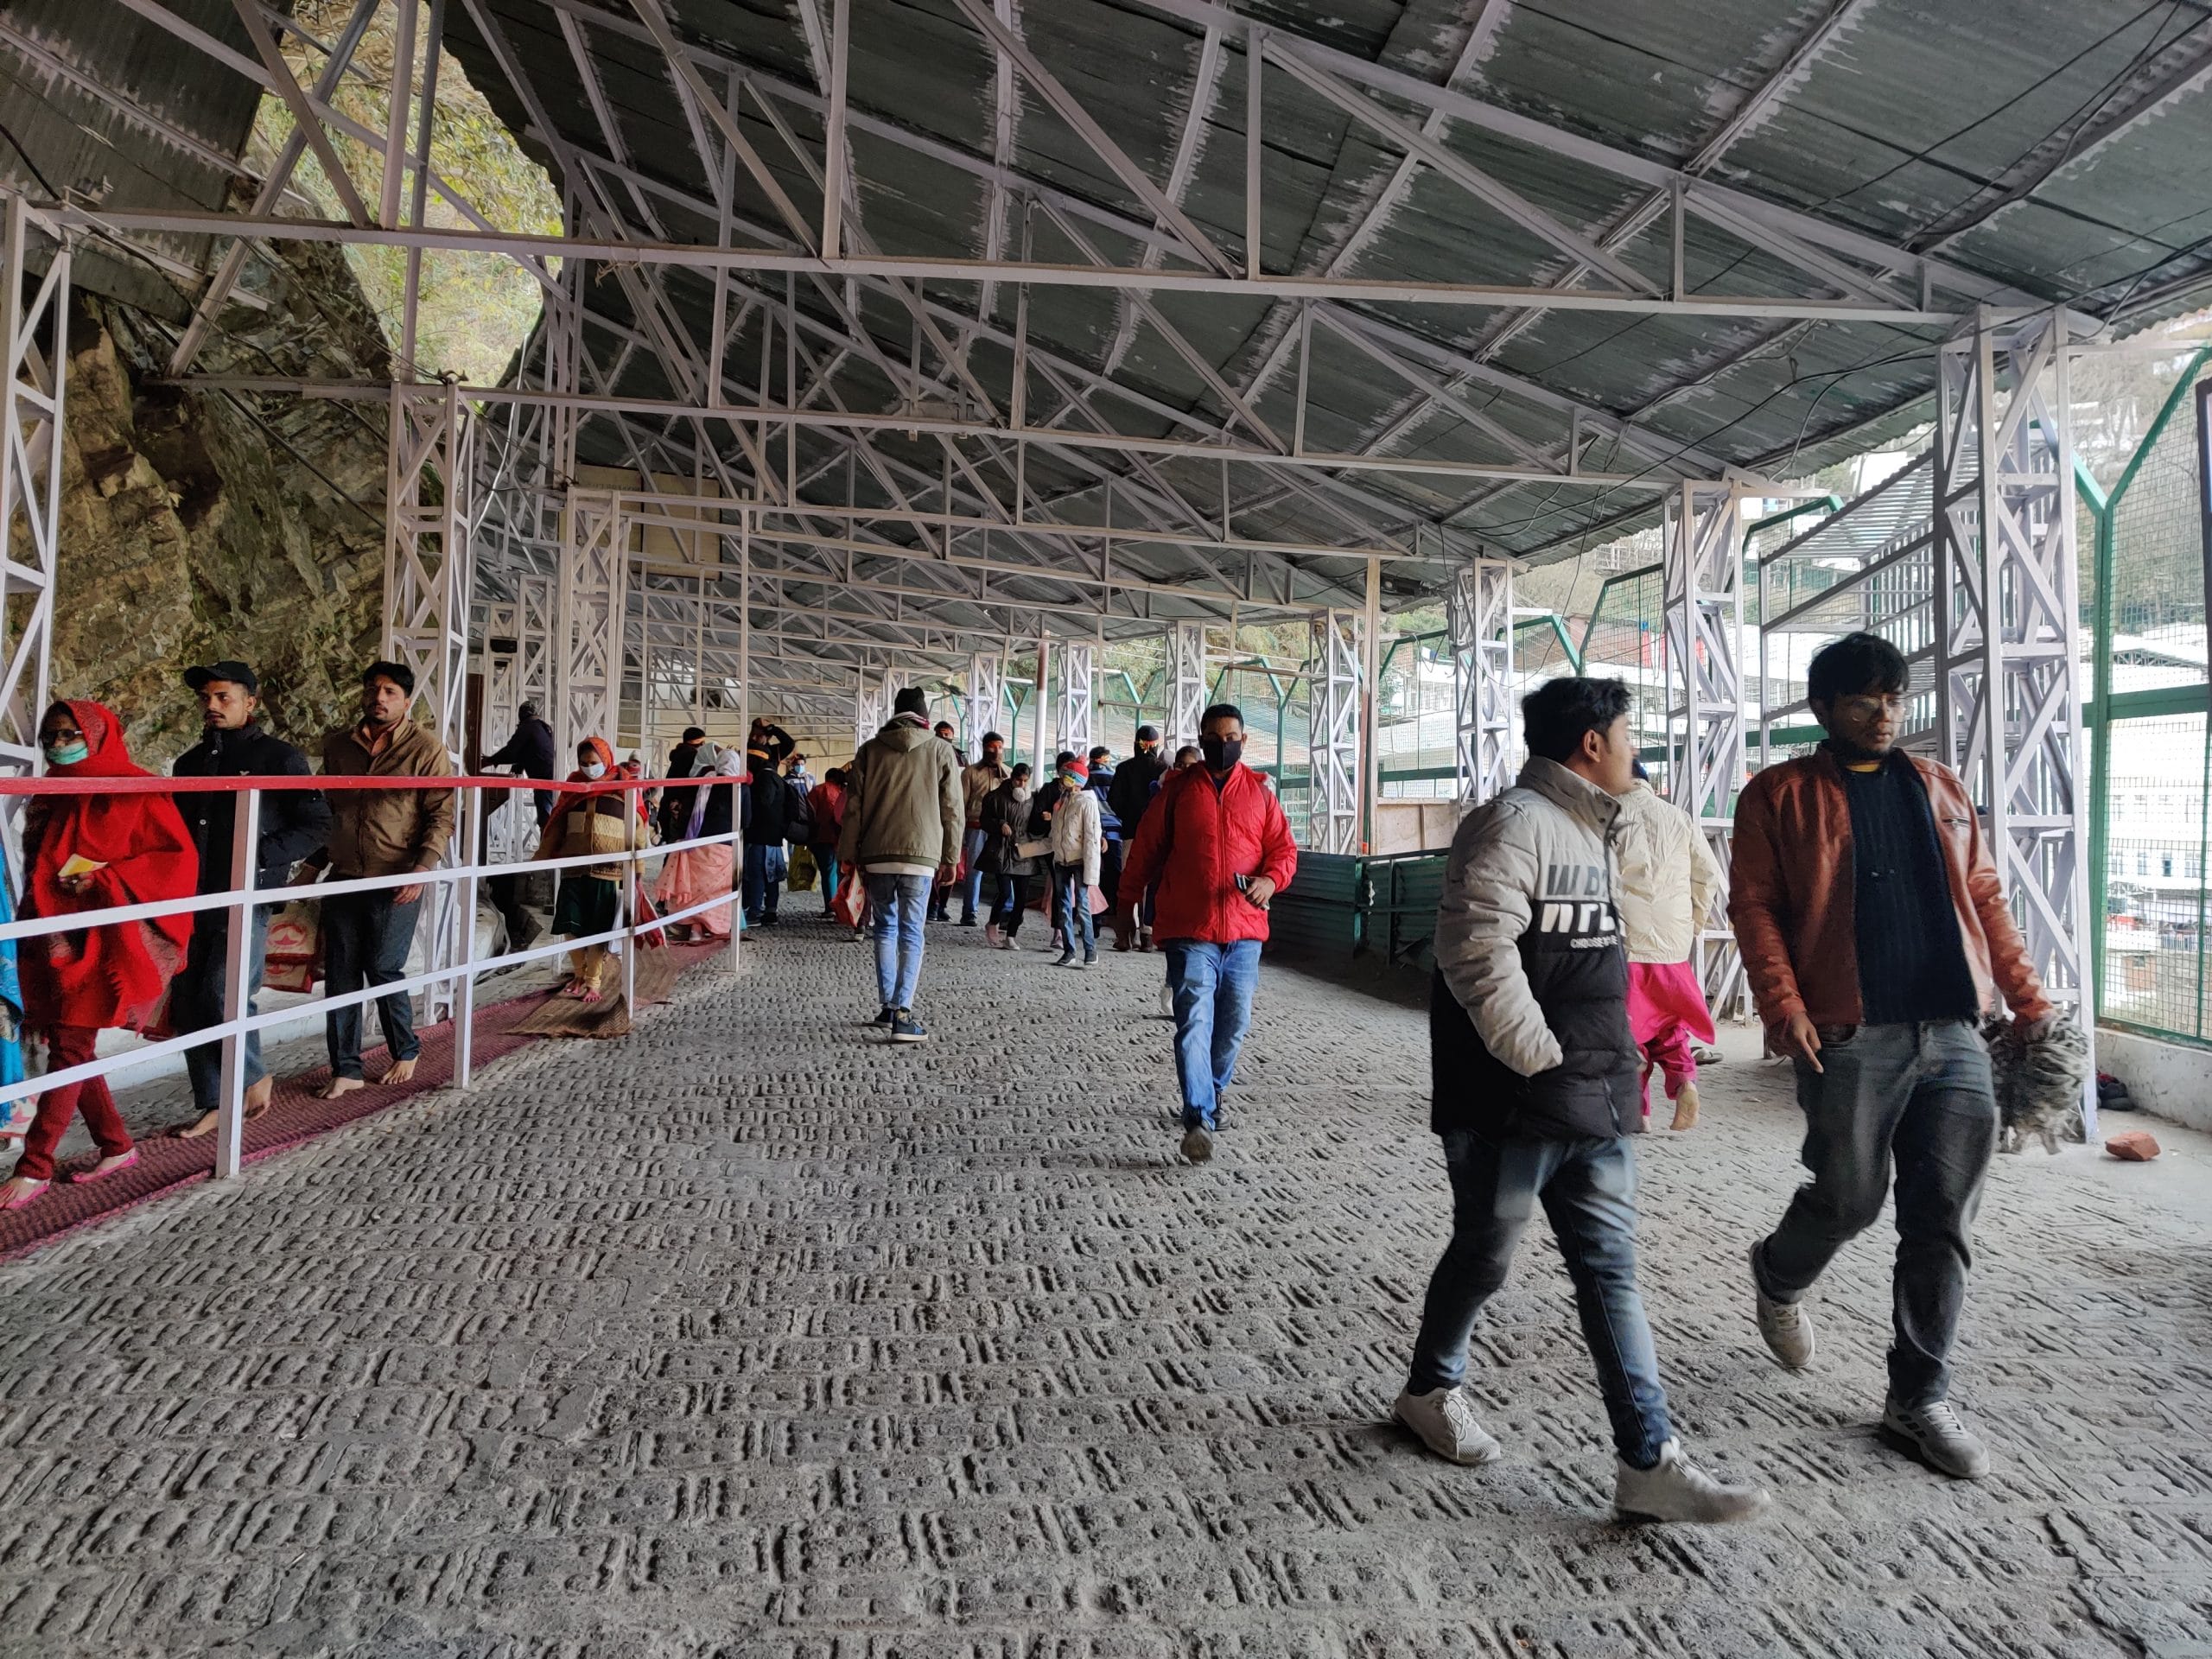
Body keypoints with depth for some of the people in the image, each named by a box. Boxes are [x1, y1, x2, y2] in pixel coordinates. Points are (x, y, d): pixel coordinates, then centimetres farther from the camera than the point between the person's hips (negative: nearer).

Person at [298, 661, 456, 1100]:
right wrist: (312, 863, 16)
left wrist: (423, 868, -17)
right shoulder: (338, 745, 10)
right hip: (344, 878, 5)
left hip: (397, 882, -5)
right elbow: (326, 810, 21)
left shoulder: (426, 748, -4)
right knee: (340, 974, 4)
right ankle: (345, 1069, 13)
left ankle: (406, 1051, 21)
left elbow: (442, 815, -7)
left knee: (383, 969, -2)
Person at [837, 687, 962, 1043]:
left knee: (886, 928, 16)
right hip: (919, 854, -2)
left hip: (876, 854, 2)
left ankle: (888, 1007, 18)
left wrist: (849, 854, 12)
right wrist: (951, 857, 9)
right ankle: (902, 1013, -9)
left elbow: (853, 807, 6)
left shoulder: (870, 749, 7)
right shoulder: (940, 750, 3)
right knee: (911, 933, 0)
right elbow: (953, 810, 2)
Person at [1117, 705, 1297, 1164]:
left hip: (1244, 931, 3)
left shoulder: (1260, 792, 9)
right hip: (1189, 930, -3)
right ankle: (1199, 1118, -16)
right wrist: (1126, 903, 12)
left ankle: (1212, 1092, 31)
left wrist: (1270, 880, -12)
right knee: (1194, 1020, -13)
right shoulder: (1178, 789, 5)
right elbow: (1147, 849, 9)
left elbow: (1284, 849, 9)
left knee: (1234, 1023, 8)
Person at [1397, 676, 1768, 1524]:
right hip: (1511, 1104, -9)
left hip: (1592, 1104, 9)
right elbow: (1476, 950, -26)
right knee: (1484, 1256, 9)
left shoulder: (1591, 831, 17)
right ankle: (1431, 1391, 33)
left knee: (1611, 1271, 7)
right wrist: (1538, 1057, -20)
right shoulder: (1515, 822, -15)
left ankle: (1649, 1462, 12)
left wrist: (1611, 1065, 17)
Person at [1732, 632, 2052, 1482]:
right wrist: (1784, 1007, -15)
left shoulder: (1940, 790, 17)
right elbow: (1754, 905, -4)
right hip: (1850, 1039, -4)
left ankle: (1920, 1397, 18)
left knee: (1942, 1224, 5)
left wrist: (2026, 998, 11)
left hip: (1955, 1037, 4)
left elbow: (1984, 898, 19)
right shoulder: (1780, 796, 2)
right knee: (1849, 1200, 2)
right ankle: (1778, 1278, 36)